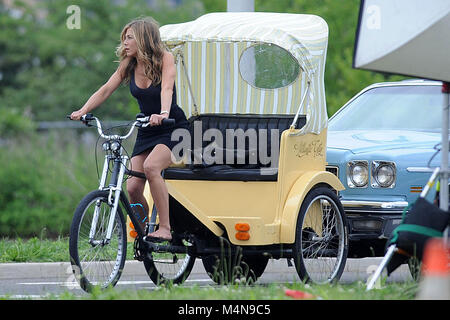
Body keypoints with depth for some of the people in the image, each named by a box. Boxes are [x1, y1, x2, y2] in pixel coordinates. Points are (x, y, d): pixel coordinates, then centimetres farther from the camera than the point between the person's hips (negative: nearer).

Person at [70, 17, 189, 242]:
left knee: (151, 166, -33)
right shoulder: (128, 64, 3)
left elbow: (167, 88, -29)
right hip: (146, 131, 6)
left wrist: (163, 114, -47)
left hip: (173, 129, -6)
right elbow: (106, 89, -4)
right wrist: (83, 111, -19)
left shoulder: (165, 59, -12)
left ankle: (165, 228, -27)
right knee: (133, 188, -10)